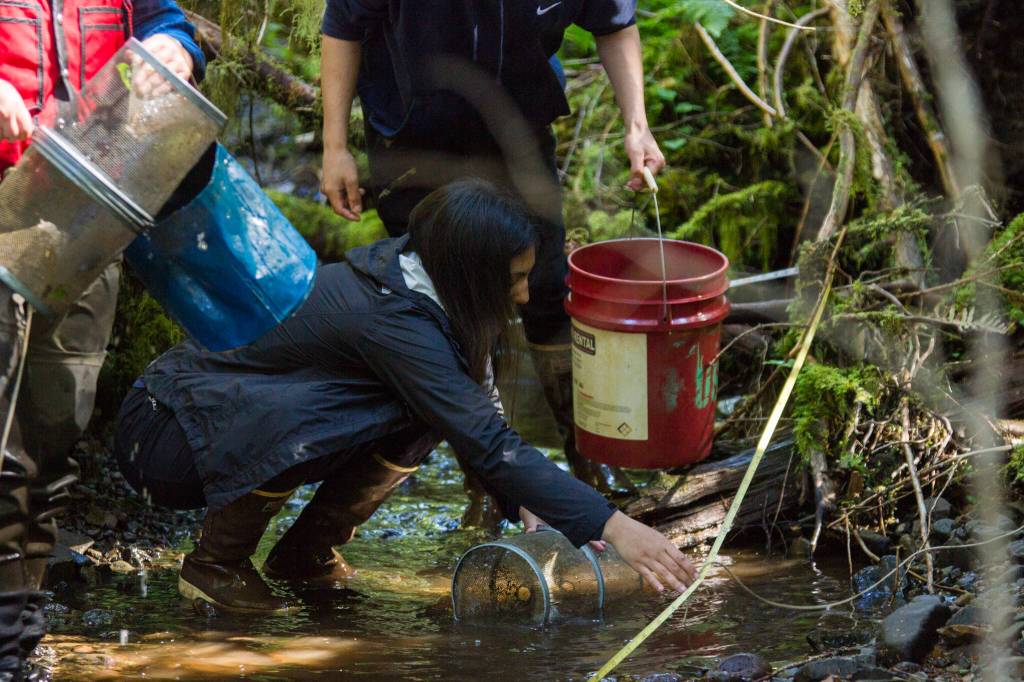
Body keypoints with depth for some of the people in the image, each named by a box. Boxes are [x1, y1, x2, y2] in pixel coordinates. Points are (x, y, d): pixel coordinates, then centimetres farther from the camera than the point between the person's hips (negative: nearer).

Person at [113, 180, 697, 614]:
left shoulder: (406, 270, -6)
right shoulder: (391, 319, -31)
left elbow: (482, 416, 3)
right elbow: (491, 444, -34)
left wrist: (525, 505, -10)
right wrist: (614, 527, -34)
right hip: (162, 437, -8)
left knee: (426, 412, -7)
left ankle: (306, 552, 6)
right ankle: (216, 562, -13)